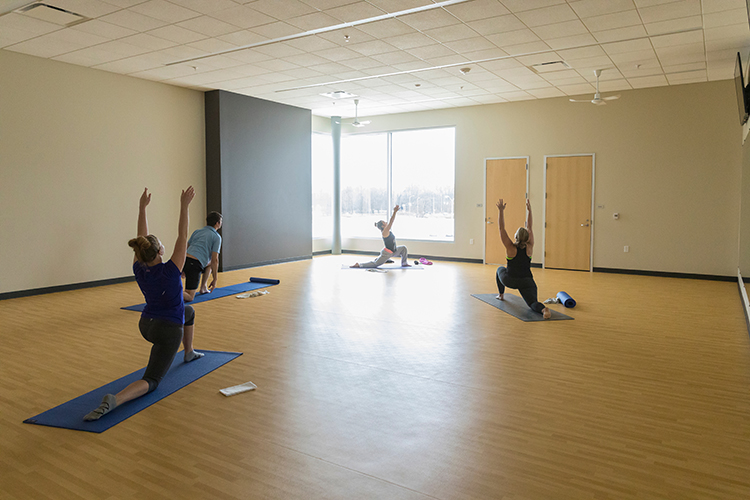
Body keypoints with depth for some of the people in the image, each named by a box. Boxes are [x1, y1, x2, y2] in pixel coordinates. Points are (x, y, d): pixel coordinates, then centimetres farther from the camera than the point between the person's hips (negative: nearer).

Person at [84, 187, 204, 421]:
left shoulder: (139, 270, -10)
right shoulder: (169, 271, -25)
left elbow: (142, 238, 0)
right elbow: (182, 237, -22)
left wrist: (142, 207, 3)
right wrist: (184, 206, -21)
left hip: (147, 325, 8)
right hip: (168, 331, -7)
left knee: (189, 312, 33)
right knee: (151, 380, -1)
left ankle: (189, 352, 46)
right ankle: (114, 399, -28)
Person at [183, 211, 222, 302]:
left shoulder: (197, 231, 21)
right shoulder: (216, 237, 3)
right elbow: (214, 260, -3)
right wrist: (215, 279, 3)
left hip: (185, 260, 7)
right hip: (195, 264, -7)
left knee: (209, 264, 34)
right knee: (189, 297, -2)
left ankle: (203, 287, 30)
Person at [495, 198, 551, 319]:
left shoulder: (511, 248, -11)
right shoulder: (529, 248, -4)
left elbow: (501, 228, -14)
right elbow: (529, 227, 4)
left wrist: (501, 210, -15)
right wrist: (529, 210, 5)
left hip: (510, 280, 0)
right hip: (527, 282, 1)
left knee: (500, 269, 32)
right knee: (532, 302, -4)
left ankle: (501, 294, 40)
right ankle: (543, 309, -39)